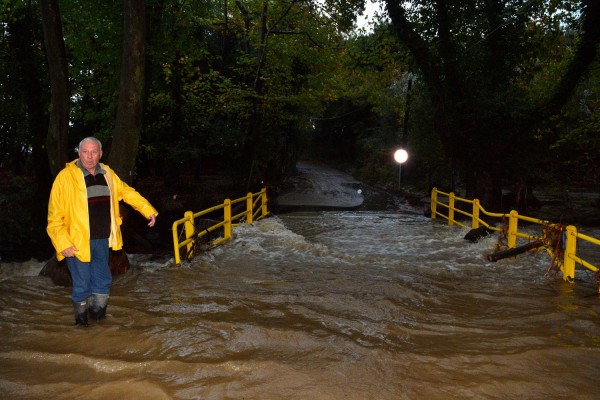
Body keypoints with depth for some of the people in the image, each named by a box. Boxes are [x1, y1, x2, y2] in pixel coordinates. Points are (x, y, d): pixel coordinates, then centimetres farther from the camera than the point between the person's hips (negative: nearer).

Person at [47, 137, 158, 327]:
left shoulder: (107, 174, 6)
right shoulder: (66, 177, -12)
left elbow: (127, 192, 17)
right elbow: (55, 214, -12)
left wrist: (148, 211, 12)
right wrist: (63, 243, -16)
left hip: (102, 240, 5)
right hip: (77, 243, -5)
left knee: (103, 281, 15)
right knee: (82, 285, 5)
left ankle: (97, 314, 36)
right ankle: (81, 318, 27)